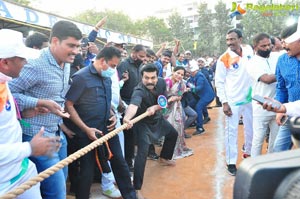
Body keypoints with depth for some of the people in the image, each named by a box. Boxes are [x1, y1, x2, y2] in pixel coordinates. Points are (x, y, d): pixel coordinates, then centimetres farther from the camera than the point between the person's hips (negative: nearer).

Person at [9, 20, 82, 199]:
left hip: (58, 134, 9)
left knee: (60, 182, 20)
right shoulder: (36, 65, -20)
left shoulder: (66, 65, 7)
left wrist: (61, 123, 13)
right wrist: (42, 103, -23)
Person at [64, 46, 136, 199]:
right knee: (87, 171, 7)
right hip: (88, 133, -7)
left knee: (119, 163, 14)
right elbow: (68, 105, -16)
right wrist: (86, 129, -19)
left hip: (108, 129, 7)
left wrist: (112, 115, 1)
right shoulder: (81, 77, -15)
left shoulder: (107, 78, 8)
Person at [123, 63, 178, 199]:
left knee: (173, 134, 24)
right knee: (142, 152, -20)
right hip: (143, 123, -7)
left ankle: (164, 158, 50)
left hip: (157, 117, 7)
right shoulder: (139, 91, -38)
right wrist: (127, 117, -80)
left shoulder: (162, 82, -18)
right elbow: (133, 105, -59)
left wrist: (154, 107, -33)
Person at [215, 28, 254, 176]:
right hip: (232, 101, -5)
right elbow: (219, 83, -9)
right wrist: (224, 102, -14)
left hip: (249, 98, 5)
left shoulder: (249, 51, 1)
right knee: (231, 131, 0)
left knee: (251, 128, 17)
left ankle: (248, 153, 40)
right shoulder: (223, 59, -12)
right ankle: (231, 162, 12)